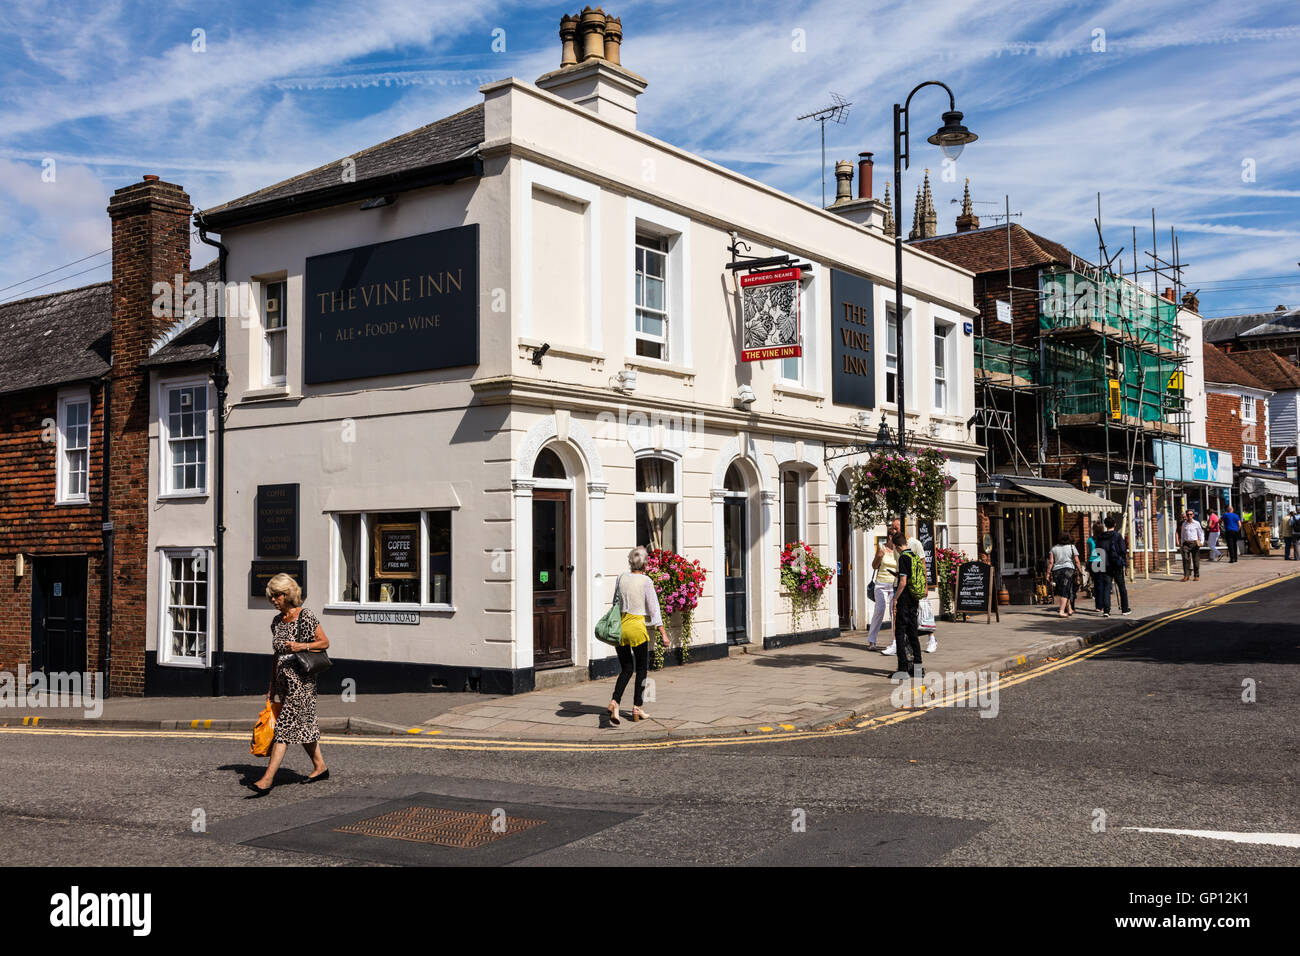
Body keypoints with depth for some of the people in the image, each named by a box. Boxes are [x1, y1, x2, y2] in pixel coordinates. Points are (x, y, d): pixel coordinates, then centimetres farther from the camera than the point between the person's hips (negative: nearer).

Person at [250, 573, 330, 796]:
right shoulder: (277, 621, 12)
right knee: (303, 724, 14)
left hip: (301, 679, -8)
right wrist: (272, 685, 16)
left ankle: (268, 779, -14)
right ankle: (320, 767, 27)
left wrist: (301, 646, -20)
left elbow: (325, 642, -5)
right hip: (283, 679, 8)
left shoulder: (306, 617, -9)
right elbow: (276, 654, 17)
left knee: (285, 726, -11)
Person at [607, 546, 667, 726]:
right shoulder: (646, 581, -8)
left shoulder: (621, 578, 4)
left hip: (620, 626, 4)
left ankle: (614, 701, -7)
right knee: (642, 669, 12)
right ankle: (637, 708, 15)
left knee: (626, 669, 13)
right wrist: (663, 633, -2)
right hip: (637, 626, -4)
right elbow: (654, 609, -7)